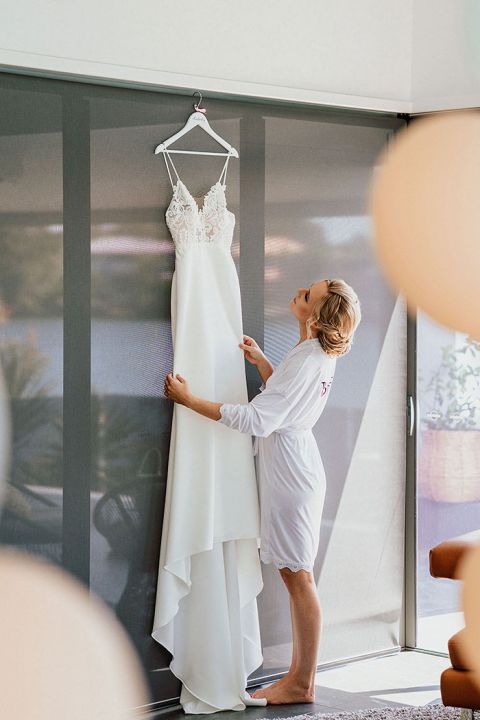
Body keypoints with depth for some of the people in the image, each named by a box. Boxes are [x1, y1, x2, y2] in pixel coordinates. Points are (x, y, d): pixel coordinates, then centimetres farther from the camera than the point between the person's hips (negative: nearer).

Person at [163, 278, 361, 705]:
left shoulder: (306, 361, -22)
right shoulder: (320, 354, 8)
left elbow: (257, 420, -27)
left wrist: (189, 400, -23)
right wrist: (260, 361, 16)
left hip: (291, 474, -10)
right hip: (291, 472, 10)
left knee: (298, 575, -4)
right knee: (295, 576, 13)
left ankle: (303, 684, 2)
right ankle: (299, 674, 20)